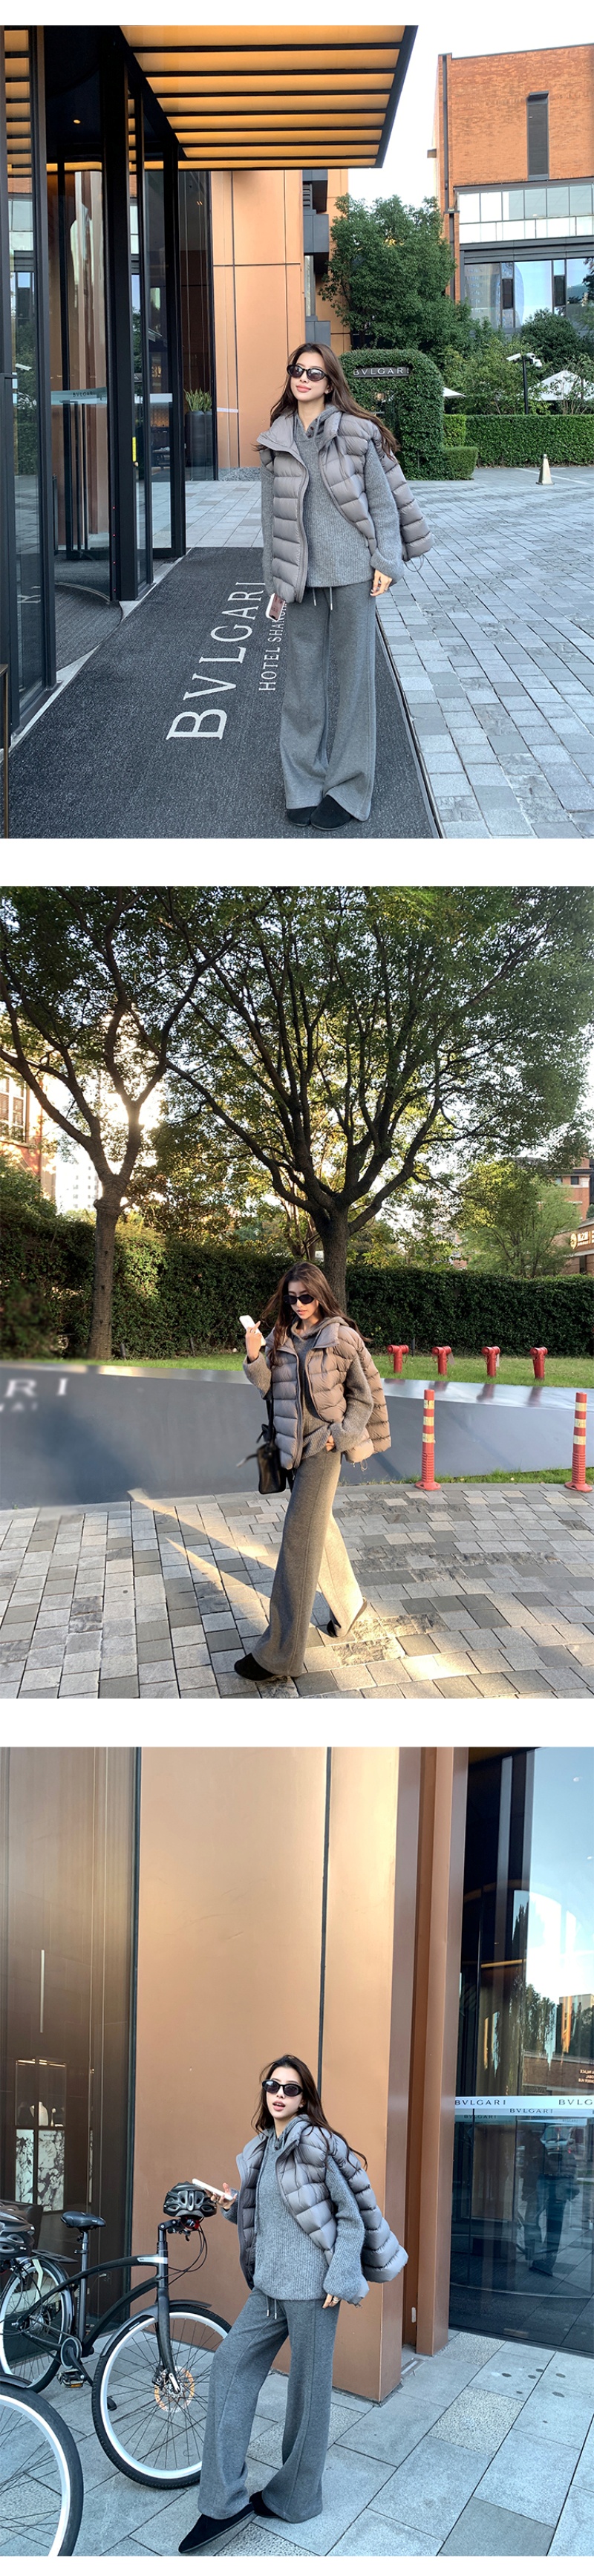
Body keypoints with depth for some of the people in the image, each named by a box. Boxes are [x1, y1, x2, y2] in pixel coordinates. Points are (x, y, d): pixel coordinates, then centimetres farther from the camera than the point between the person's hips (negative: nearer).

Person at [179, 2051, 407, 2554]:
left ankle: (296, 2498, 20)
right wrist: (234, 2206, 3)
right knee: (232, 2365, 0)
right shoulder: (259, 2151, 11)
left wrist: (341, 2278, -16)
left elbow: (353, 2214, -11)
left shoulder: (319, 2145, -11)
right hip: (268, 2285, 8)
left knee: (308, 2386, 3)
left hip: (311, 2285, -7)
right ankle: (224, 2502, 4)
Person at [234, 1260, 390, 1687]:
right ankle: (348, 1602, 43)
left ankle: (281, 1655, -11)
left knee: (299, 1539, -11)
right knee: (319, 1529, 19)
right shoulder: (281, 1337, 7)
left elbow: (363, 1397, -1)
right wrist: (255, 1357, -17)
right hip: (292, 1445, 6)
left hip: (324, 1445, -6)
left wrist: (340, 1436, -10)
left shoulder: (341, 1338, -6)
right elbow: (266, 1384, 0)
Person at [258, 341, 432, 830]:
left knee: (354, 675, 3)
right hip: (302, 578, 3)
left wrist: (386, 561, -5)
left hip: (352, 572, -3)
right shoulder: (276, 441, 8)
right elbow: (272, 514, 12)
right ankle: (304, 785, 16)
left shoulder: (357, 433, -1)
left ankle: (349, 790, 11)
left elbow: (383, 500, 1)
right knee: (302, 678, 5)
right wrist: (276, 580, 12)